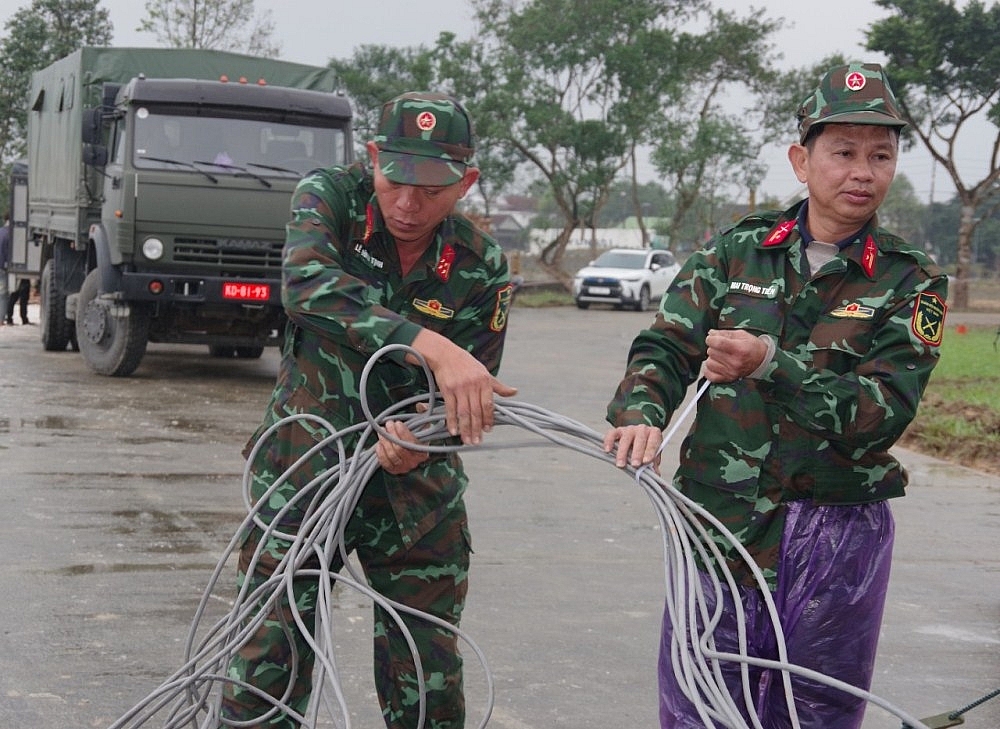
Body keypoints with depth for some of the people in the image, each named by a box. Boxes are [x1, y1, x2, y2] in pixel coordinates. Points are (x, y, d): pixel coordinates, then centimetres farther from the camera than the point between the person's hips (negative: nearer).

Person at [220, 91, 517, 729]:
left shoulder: (483, 269, -7)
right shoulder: (330, 197, -11)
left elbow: (472, 403, -5)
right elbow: (308, 286, -31)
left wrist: (420, 441, -29)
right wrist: (431, 347, -44)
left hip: (416, 491, 1)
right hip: (301, 469, -1)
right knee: (266, 675, 0)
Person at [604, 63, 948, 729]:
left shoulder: (912, 282, -1)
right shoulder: (735, 251, 6)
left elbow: (883, 415, -12)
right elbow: (665, 346, 1)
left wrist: (770, 363, -25)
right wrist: (641, 412, -21)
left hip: (838, 545, -1)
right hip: (719, 525, 1)